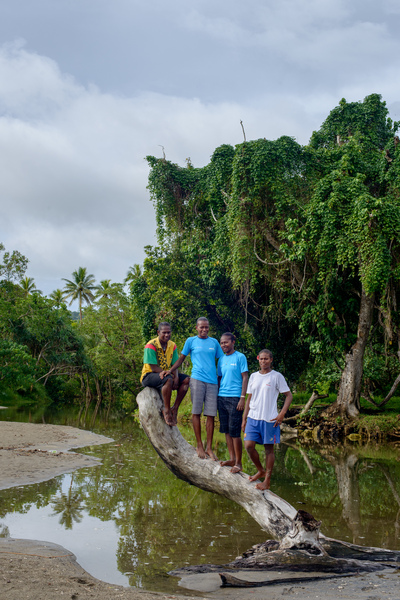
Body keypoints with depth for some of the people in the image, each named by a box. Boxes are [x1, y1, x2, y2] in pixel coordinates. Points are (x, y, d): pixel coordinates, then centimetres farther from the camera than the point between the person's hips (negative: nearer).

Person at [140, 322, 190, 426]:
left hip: (164, 374, 7)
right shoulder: (151, 345, -16)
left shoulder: (172, 346, 5)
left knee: (186, 380, -10)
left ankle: (175, 409, -9)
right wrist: (171, 376, -24)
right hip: (148, 376, -7)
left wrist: (176, 377, -18)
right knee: (168, 379, -36)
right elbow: (154, 368, -19)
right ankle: (167, 411, -27)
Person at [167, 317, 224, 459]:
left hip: (212, 382, 2)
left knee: (211, 415, 0)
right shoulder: (191, 341, 8)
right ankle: (199, 446, 5)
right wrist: (170, 370, -1)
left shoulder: (214, 342, 14)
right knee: (196, 413, -3)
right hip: (197, 379, -2)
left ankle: (209, 447, 6)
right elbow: (182, 358, 13)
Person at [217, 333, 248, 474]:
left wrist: (242, 398, -12)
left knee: (235, 432, -6)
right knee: (226, 431, 8)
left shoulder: (240, 357, -2)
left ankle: (238, 463, 0)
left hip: (235, 397, -6)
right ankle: (232, 459, 15)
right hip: (222, 397, 6)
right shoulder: (221, 360, 15)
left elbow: (245, 378, -5)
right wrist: (216, 396, 11)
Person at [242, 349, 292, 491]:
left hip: (269, 419, -4)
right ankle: (260, 471, 19)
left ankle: (267, 481, 11)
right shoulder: (253, 376, 11)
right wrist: (244, 418, 13)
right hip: (253, 418, 4)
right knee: (249, 445, -4)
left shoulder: (277, 376, -2)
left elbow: (289, 395, 0)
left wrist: (282, 414, -11)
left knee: (269, 448, 3)